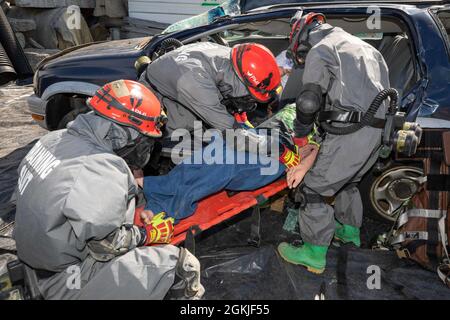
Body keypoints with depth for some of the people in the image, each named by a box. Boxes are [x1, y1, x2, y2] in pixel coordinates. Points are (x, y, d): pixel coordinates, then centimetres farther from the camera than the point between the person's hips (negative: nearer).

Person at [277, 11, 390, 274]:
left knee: (313, 187, 0)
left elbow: (309, 101, -14)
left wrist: (301, 136, 4)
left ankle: (314, 254, 7)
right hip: (378, 132, 9)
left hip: (349, 135, -9)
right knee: (347, 181, 29)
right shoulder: (363, 47, 27)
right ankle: (350, 231, 45)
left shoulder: (318, 51, 0)